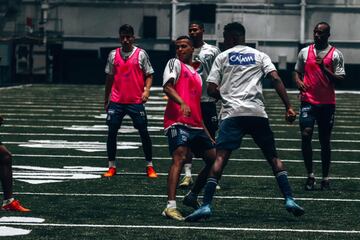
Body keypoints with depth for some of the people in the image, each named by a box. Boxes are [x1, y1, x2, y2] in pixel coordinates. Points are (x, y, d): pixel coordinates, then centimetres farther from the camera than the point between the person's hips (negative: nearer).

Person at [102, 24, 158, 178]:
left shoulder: (141, 54, 1)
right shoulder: (113, 55, 8)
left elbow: (149, 75, 4)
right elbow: (109, 78, 16)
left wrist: (147, 90, -14)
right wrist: (106, 100, 16)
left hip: (136, 101, -2)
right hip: (116, 101, 2)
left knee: (144, 132, -1)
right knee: (112, 132, -1)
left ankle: (150, 167, 8)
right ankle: (111, 167, 9)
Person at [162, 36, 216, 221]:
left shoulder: (197, 75, 26)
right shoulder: (175, 64, 5)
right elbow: (167, 87, -13)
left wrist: (208, 135, 25)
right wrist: (182, 103, -30)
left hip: (195, 126, 8)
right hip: (177, 122, -8)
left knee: (214, 159, 9)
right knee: (180, 157, -25)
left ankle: (192, 197, 23)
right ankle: (170, 207, -34)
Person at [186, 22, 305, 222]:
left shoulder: (222, 57, 12)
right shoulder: (259, 56, 15)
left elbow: (211, 90, 7)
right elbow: (276, 80, 0)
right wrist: (288, 107, -3)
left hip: (232, 114, -2)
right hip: (258, 113, 2)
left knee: (220, 157, -7)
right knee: (273, 157, 13)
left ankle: (206, 205, -18)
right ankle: (289, 200, 3)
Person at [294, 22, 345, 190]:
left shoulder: (336, 54, 0)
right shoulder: (305, 52, 8)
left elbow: (341, 80, -4)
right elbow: (297, 72, 17)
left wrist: (324, 68, -17)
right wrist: (299, 82, -5)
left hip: (327, 104, -1)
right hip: (308, 102, 1)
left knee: (325, 141, 5)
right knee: (305, 136, -12)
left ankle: (325, 178, 14)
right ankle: (310, 175, -2)